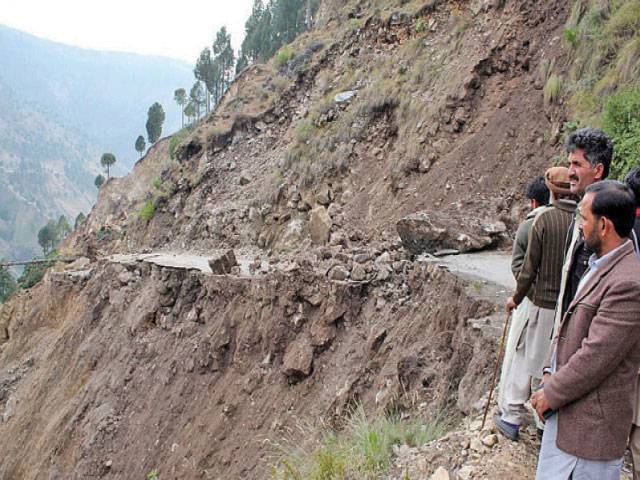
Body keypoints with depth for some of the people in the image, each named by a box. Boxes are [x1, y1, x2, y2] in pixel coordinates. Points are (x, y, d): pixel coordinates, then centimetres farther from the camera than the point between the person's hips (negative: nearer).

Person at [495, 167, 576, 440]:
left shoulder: (545, 219, -12)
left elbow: (530, 266, -8)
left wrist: (517, 297, 6)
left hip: (545, 304, -3)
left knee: (527, 359, 9)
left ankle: (512, 417, 17)